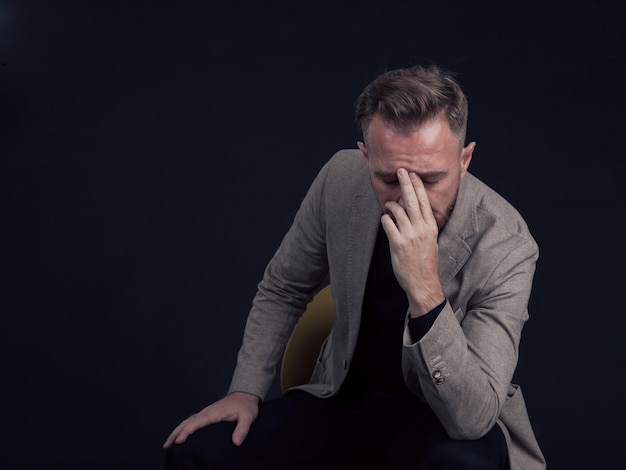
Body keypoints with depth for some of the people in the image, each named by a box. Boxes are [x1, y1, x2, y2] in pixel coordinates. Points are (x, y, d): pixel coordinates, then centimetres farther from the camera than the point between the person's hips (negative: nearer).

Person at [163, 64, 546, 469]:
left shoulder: (506, 244, -25)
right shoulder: (341, 179, -13)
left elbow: (473, 417, -32)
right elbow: (283, 289, 5)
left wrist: (426, 290, -43)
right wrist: (247, 390, -4)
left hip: (445, 416, -3)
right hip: (345, 396, 3)